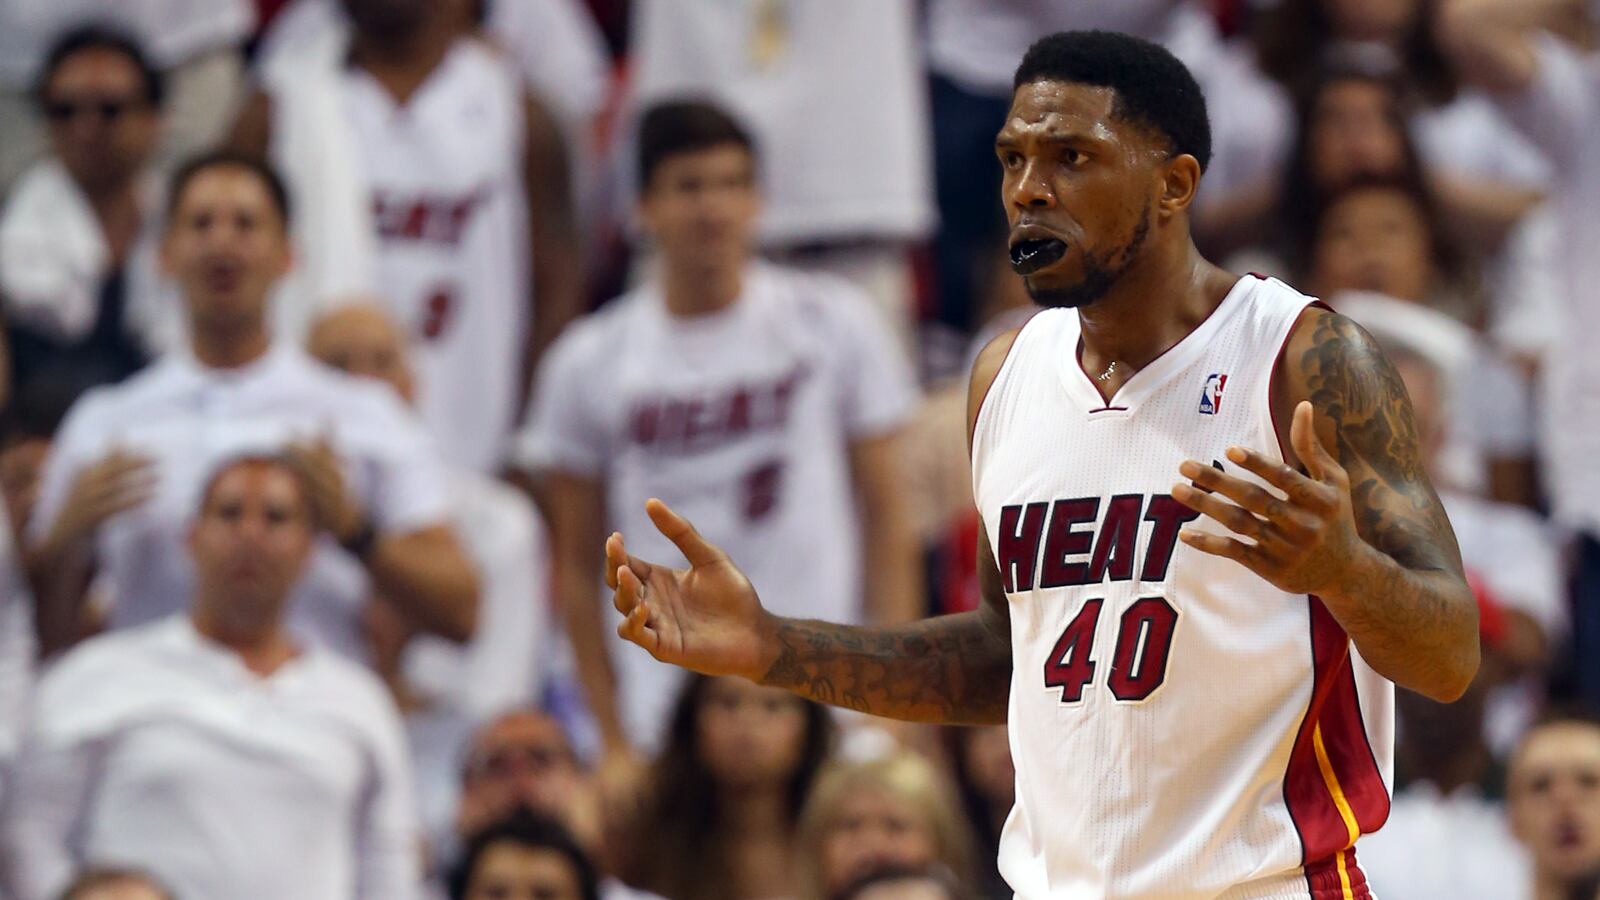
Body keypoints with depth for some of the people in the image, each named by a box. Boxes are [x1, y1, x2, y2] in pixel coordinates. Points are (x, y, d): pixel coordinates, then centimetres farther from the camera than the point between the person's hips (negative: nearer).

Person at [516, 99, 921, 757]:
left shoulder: (835, 325, 5)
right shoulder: (587, 363, 5)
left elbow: (889, 528, 6)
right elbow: (577, 571, 8)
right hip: (665, 722, 0)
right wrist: (615, 743, 3)